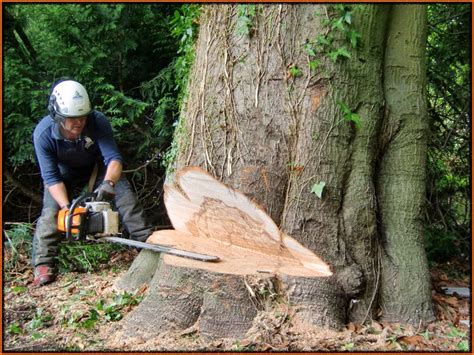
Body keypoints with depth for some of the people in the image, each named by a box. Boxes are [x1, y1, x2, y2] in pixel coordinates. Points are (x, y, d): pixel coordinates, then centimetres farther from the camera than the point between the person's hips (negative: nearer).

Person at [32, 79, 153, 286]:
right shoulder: (43, 134, -33)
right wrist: (66, 207, -41)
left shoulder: (98, 122, -33)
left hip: (98, 167, 1)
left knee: (126, 197, -12)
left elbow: (113, 158, -35)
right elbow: (51, 177, -29)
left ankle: (146, 240, -7)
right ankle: (43, 264, -11)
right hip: (63, 173, -1)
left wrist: (108, 183, -56)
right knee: (51, 211, -16)